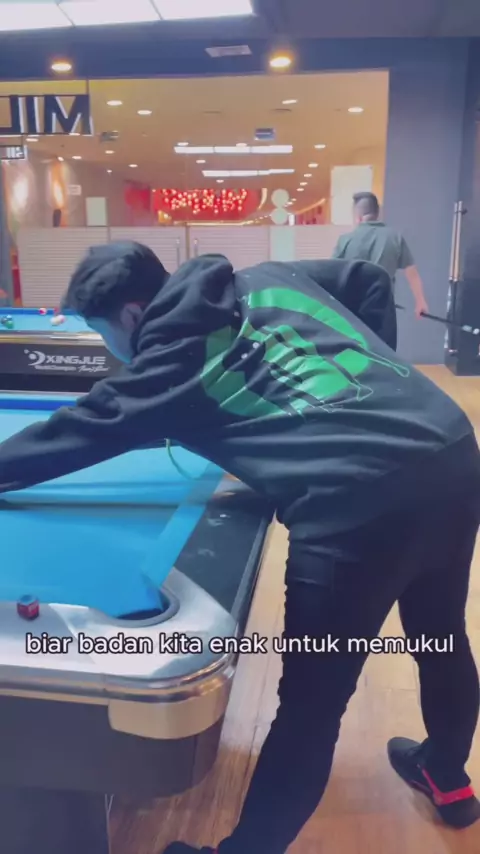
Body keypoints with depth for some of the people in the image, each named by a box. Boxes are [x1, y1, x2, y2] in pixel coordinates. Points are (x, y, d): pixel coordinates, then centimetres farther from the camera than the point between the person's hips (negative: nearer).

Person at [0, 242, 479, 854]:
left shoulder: (170, 360, 2)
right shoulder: (269, 278, 20)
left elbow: (81, 431, 10)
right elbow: (371, 280, 29)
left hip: (357, 504, -9)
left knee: (310, 705, 7)